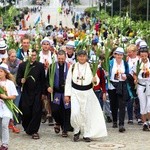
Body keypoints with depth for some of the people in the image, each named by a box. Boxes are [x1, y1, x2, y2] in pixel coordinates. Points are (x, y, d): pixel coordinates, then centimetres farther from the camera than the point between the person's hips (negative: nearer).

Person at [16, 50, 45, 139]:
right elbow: (18, 79, 3)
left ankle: (34, 131, 7)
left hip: (37, 93, 0)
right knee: (26, 113, -1)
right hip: (26, 94, 0)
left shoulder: (40, 66, 4)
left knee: (37, 112, -4)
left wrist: (43, 93, 2)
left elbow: (43, 80, 4)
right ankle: (27, 128, 24)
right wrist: (21, 81, -19)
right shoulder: (22, 65, 3)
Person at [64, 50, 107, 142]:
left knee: (87, 114, 3)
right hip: (75, 92, -1)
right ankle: (77, 131, 11)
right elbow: (68, 81, 4)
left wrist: (95, 80, -21)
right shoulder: (73, 67, 1)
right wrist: (67, 94, 0)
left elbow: (97, 79, 4)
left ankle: (87, 134, 15)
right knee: (75, 113, -13)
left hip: (87, 92, 1)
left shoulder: (91, 67, 2)